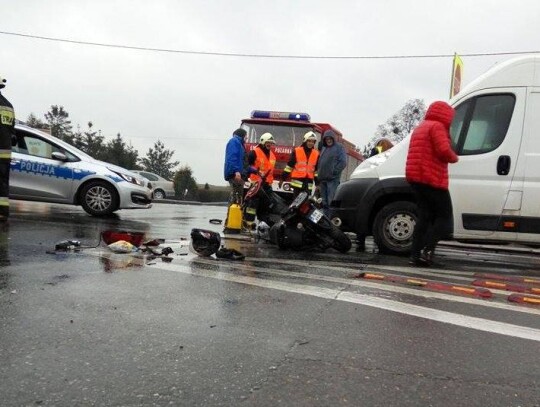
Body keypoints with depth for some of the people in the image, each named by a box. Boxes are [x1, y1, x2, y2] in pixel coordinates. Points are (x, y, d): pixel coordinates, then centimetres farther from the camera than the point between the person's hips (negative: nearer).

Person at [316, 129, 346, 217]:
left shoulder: (339, 148, 2)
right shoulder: (323, 148, 21)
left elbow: (343, 162, -7)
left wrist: (334, 172, -13)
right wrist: (319, 173, 10)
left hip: (333, 179, -7)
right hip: (322, 179, 7)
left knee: (331, 201, -12)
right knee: (324, 202, 10)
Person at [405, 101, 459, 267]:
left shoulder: (420, 127, 23)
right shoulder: (437, 126, -7)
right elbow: (444, 151, -20)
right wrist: (454, 158, 0)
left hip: (416, 178, 9)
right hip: (432, 179, -9)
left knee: (425, 216, 9)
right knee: (444, 216, 0)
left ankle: (416, 255, 4)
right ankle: (426, 251, -12)